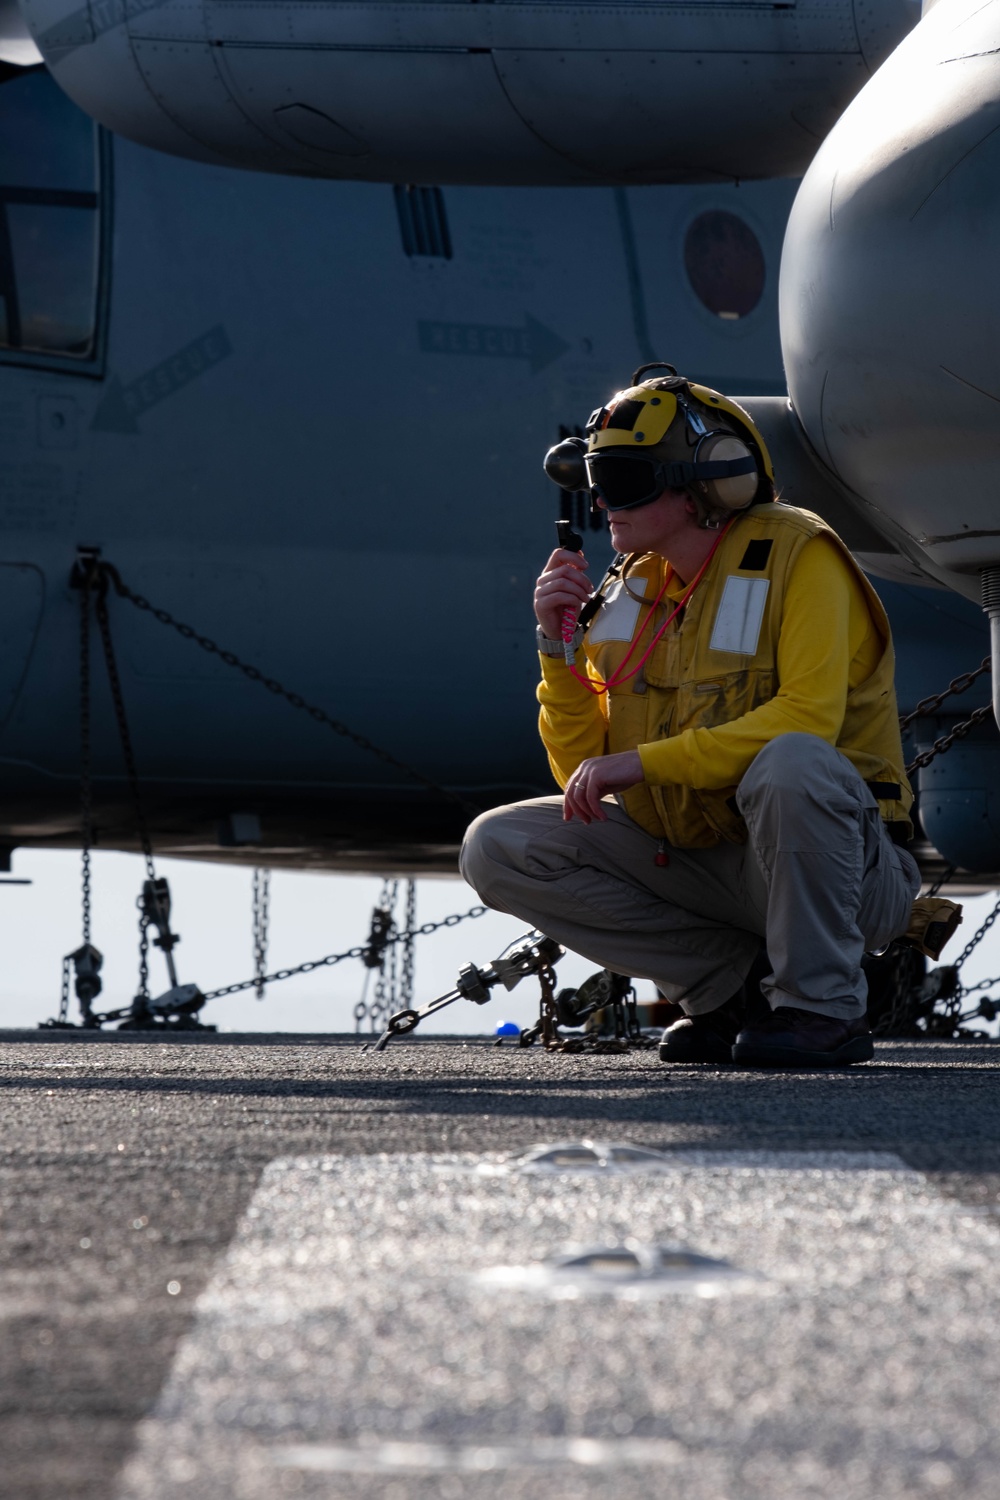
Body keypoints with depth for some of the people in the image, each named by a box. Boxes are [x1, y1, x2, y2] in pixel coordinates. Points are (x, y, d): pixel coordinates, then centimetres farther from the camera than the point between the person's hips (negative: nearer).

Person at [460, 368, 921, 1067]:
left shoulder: (796, 556, -12)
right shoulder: (635, 590, 7)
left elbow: (807, 719, -27)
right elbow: (582, 773, 7)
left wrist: (646, 762, -28)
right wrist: (561, 645, -6)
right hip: (701, 863, 6)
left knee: (792, 760, -39)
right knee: (498, 848, -8)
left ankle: (824, 1008, -20)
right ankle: (729, 976, -5)